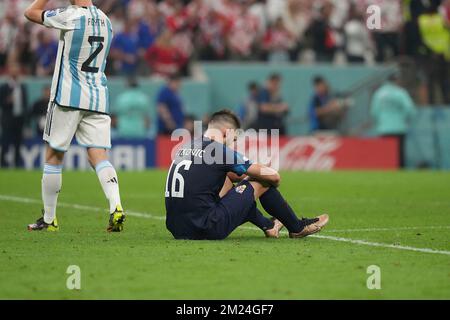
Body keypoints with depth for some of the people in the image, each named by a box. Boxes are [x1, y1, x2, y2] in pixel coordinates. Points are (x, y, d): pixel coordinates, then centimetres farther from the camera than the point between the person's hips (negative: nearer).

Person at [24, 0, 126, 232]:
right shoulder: (105, 21, 9)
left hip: (68, 98, -5)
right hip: (98, 98, 5)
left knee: (53, 156, 7)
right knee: (98, 155, -1)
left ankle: (48, 218, 13)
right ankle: (116, 207, -22)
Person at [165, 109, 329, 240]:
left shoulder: (185, 148, 13)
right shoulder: (219, 151, -8)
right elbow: (274, 176, 1)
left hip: (176, 230, 8)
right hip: (206, 230, -8)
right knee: (260, 183, 7)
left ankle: (268, 225, 47)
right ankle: (297, 228, 27)